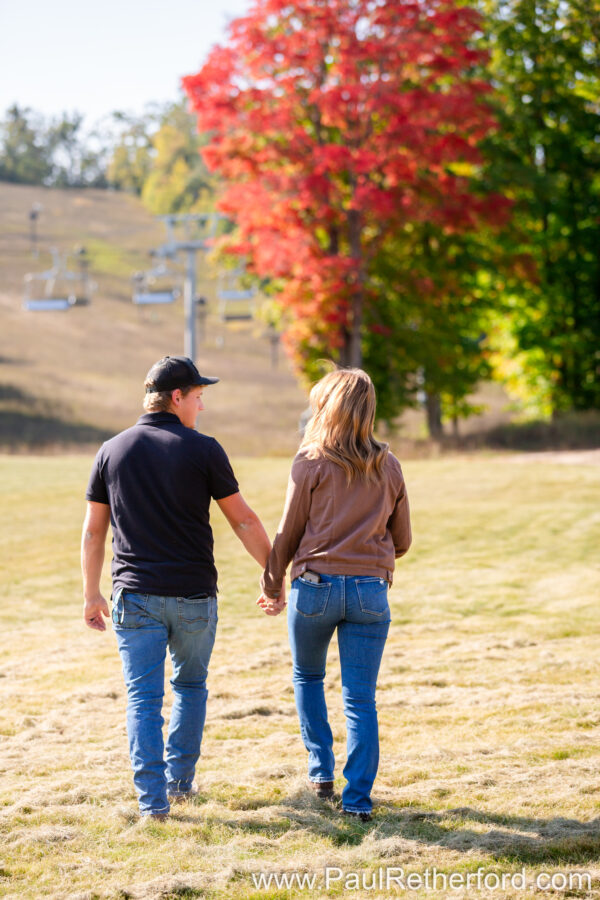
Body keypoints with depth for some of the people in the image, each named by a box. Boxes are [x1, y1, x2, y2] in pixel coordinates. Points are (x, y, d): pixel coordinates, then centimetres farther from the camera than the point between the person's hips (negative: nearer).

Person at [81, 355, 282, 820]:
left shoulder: (112, 451, 4)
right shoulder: (203, 450, -4)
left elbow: (93, 531, 8)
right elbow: (244, 521, -1)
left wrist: (92, 595, 16)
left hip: (135, 598, 1)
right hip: (194, 594, -1)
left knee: (144, 698, 2)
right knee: (190, 686, 20)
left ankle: (153, 799, -4)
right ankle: (180, 781, 24)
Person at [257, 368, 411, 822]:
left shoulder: (311, 463, -5)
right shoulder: (388, 466, 5)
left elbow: (289, 533, 0)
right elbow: (402, 540, 12)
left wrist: (272, 587, 13)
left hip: (316, 584, -2)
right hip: (370, 592, 2)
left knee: (308, 676, 23)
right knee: (361, 698, 3)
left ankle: (321, 771, 19)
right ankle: (358, 798, -2)